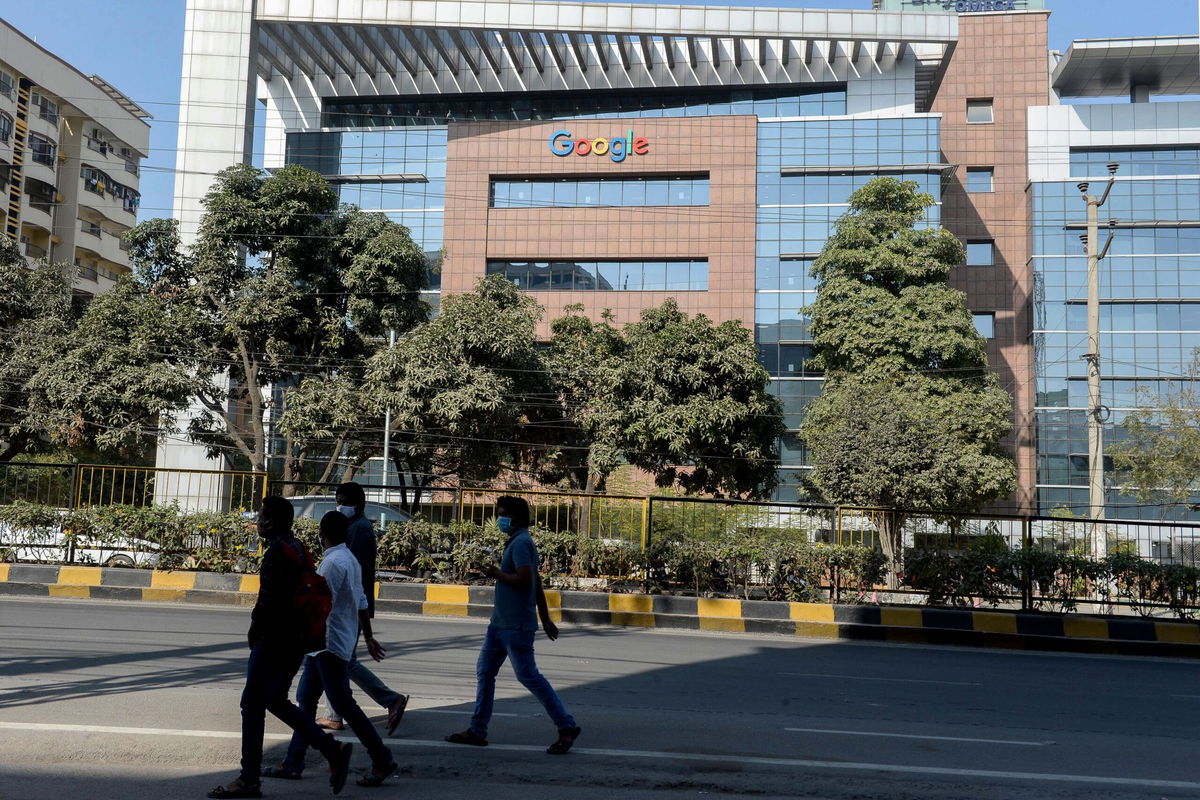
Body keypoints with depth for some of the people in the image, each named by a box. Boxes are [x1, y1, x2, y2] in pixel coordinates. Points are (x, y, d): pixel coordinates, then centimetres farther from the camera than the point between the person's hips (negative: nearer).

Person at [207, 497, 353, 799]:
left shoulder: (277, 551, -15)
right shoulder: (298, 549, 14)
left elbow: (269, 599, -21)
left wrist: (255, 630, -7)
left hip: (274, 639, -10)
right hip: (296, 639, 10)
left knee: (253, 704, 0)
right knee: (276, 701, 17)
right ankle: (333, 751, 12)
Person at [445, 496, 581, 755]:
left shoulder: (520, 543, -14)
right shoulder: (516, 542, 17)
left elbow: (524, 580, -26)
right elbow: (537, 584, 19)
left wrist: (496, 573, -12)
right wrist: (545, 618, 21)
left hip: (516, 626, -10)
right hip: (500, 624, 10)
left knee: (528, 676, -6)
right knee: (484, 671, 11)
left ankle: (567, 727, 2)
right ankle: (477, 731, 17)